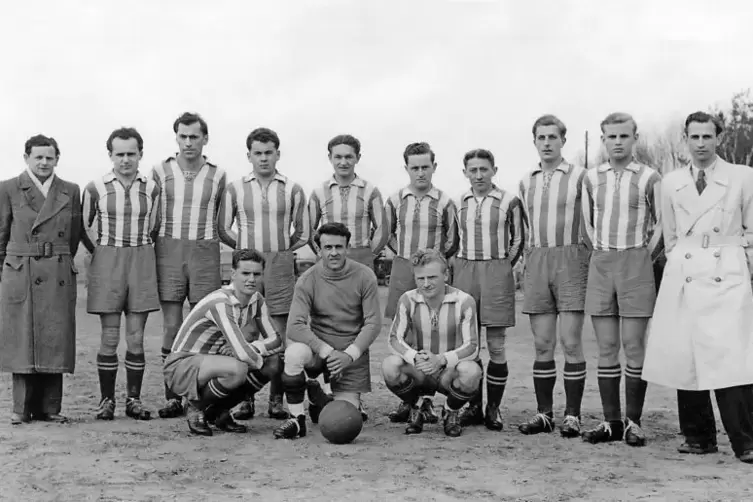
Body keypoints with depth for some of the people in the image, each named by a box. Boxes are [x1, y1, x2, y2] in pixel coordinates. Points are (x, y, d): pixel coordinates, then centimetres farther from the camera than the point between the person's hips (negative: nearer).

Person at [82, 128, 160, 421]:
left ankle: (134, 399, 10)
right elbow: (84, 228, 10)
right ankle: (107, 400, 7)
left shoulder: (151, 188, 4)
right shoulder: (95, 188, -1)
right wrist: (101, 253, 11)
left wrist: (138, 252, 10)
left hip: (141, 262, 1)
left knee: (136, 336, 2)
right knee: (110, 336, 0)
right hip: (107, 263, -1)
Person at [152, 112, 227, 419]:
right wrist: (154, 251, 4)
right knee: (171, 327, -1)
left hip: (205, 252, 0)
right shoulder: (160, 172, 5)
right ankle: (173, 398, 3)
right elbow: (151, 219, 9)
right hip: (168, 252, 0)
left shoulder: (217, 176, 6)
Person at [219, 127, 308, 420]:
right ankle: (245, 399, 6)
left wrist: (279, 251, 9)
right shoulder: (235, 189, 6)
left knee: (280, 335, 0)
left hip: (281, 267, 0)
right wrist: (248, 249, 9)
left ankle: (277, 400, 6)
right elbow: (224, 230, 10)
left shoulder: (292, 190, 6)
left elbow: (302, 234, 12)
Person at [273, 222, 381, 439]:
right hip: (318, 346, 0)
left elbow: (373, 323, -7)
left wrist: (349, 354, -22)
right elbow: (295, 326, -17)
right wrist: (326, 351, -29)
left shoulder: (364, 276, -7)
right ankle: (297, 420, -15)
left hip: (352, 353, 0)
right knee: (294, 352, -35)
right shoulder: (307, 280, -9)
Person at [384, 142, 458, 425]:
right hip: (402, 271, 2)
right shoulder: (395, 201, 5)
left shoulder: (444, 203, -1)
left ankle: (427, 400, 5)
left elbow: (452, 242, 8)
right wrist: (403, 253, 11)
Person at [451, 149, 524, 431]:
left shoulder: (509, 201, 0)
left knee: (496, 344, -2)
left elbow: (518, 240, 6)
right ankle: (473, 406, 12)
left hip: (497, 272, -3)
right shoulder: (459, 203, 10)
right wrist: (461, 267, 7)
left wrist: (502, 268, 2)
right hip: (463, 270, 3)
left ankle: (493, 408, 5)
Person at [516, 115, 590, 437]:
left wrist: (588, 261, -4)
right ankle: (543, 413, 10)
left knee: (571, 341, -6)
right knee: (542, 344, 5)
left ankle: (572, 415, 0)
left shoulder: (580, 177, 0)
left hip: (571, 260, -4)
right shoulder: (526, 182, 13)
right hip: (536, 263, 4)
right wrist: (527, 261, 14)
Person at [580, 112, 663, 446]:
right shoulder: (591, 178, 8)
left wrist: (644, 259, 4)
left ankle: (633, 422, 3)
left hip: (636, 264, -3)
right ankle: (611, 421, 9)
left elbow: (661, 225, 4)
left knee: (634, 345, -3)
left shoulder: (649, 178, -1)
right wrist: (601, 255, 11)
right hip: (600, 265, 3)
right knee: (606, 348, 4)